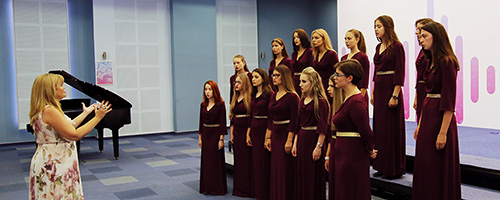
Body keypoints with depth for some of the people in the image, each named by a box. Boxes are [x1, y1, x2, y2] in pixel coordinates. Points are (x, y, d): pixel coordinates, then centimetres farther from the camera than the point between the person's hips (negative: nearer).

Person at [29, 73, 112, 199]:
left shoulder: (43, 110, 12)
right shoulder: (49, 111, -21)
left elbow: (68, 126, 19)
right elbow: (74, 135, -24)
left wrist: (86, 112, 28)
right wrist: (97, 117, -18)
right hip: (53, 166, -10)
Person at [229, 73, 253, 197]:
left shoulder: (249, 97, -9)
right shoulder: (235, 98, 13)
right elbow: (232, 117, 15)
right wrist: (231, 133, 10)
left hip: (246, 130, -7)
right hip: (237, 131, 7)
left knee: (247, 159, -2)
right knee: (238, 159, 11)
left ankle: (248, 189, 7)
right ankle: (239, 188, 20)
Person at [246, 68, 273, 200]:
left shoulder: (270, 94, -11)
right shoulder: (254, 95, 13)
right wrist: (248, 133, 14)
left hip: (264, 128, -7)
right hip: (254, 130, 7)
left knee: (264, 163, -2)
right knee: (256, 162, 11)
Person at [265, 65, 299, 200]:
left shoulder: (292, 96, -12)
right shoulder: (273, 96, 11)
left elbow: (294, 120, -15)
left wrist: (289, 140, -18)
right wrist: (268, 137, 12)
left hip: (286, 134, -7)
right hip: (275, 135, 8)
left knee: (285, 170, -1)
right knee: (275, 169, 12)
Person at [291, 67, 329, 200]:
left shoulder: (320, 101, -12)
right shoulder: (302, 100, 11)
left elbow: (323, 128, -15)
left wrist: (319, 147, -18)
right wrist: (295, 144, 12)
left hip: (314, 139, -8)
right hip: (302, 139, 8)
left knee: (314, 177, 1)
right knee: (301, 175, 13)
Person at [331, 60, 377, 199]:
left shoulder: (355, 101, -20)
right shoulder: (349, 98, 13)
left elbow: (366, 131, -21)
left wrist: (370, 150, -6)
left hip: (352, 156, -10)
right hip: (345, 155, 10)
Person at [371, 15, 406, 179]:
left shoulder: (396, 47, -10)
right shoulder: (379, 47, 14)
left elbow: (400, 73, -15)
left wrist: (395, 96, -19)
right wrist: (373, 92, 15)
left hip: (391, 90, -8)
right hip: (379, 90, 8)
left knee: (392, 128, -3)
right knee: (379, 127, 10)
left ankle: (395, 169, 7)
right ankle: (383, 166, 20)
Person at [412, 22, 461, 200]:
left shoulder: (446, 62, -15)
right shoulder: (432, 62, 13)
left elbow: (449, 102, -18)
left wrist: (443, 132, -21)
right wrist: (420, 124, 17)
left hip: (440, 119, -9)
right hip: (428, 118, 9)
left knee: (438, 169, 1)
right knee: (424, 166, 14)